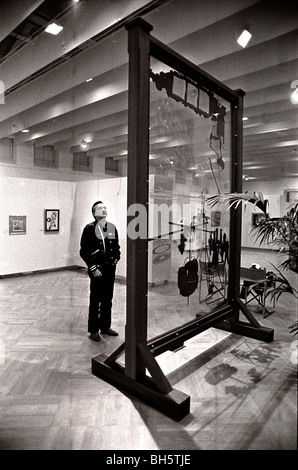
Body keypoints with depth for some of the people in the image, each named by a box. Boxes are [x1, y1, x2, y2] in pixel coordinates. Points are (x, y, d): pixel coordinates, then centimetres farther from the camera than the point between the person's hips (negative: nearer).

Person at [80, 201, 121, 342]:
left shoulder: (112, 227, 6)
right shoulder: (90, 229, -9)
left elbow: (117, 246, 17)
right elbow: (84, 251, -11)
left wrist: (116, 258, 2)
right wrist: (93, 268, -13)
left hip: (110, 269, 5)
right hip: (97, 269, -5)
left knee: (107, 300, 14)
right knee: (95, 301, 4)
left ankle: (105, 326, 28)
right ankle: (93, 330, 17)